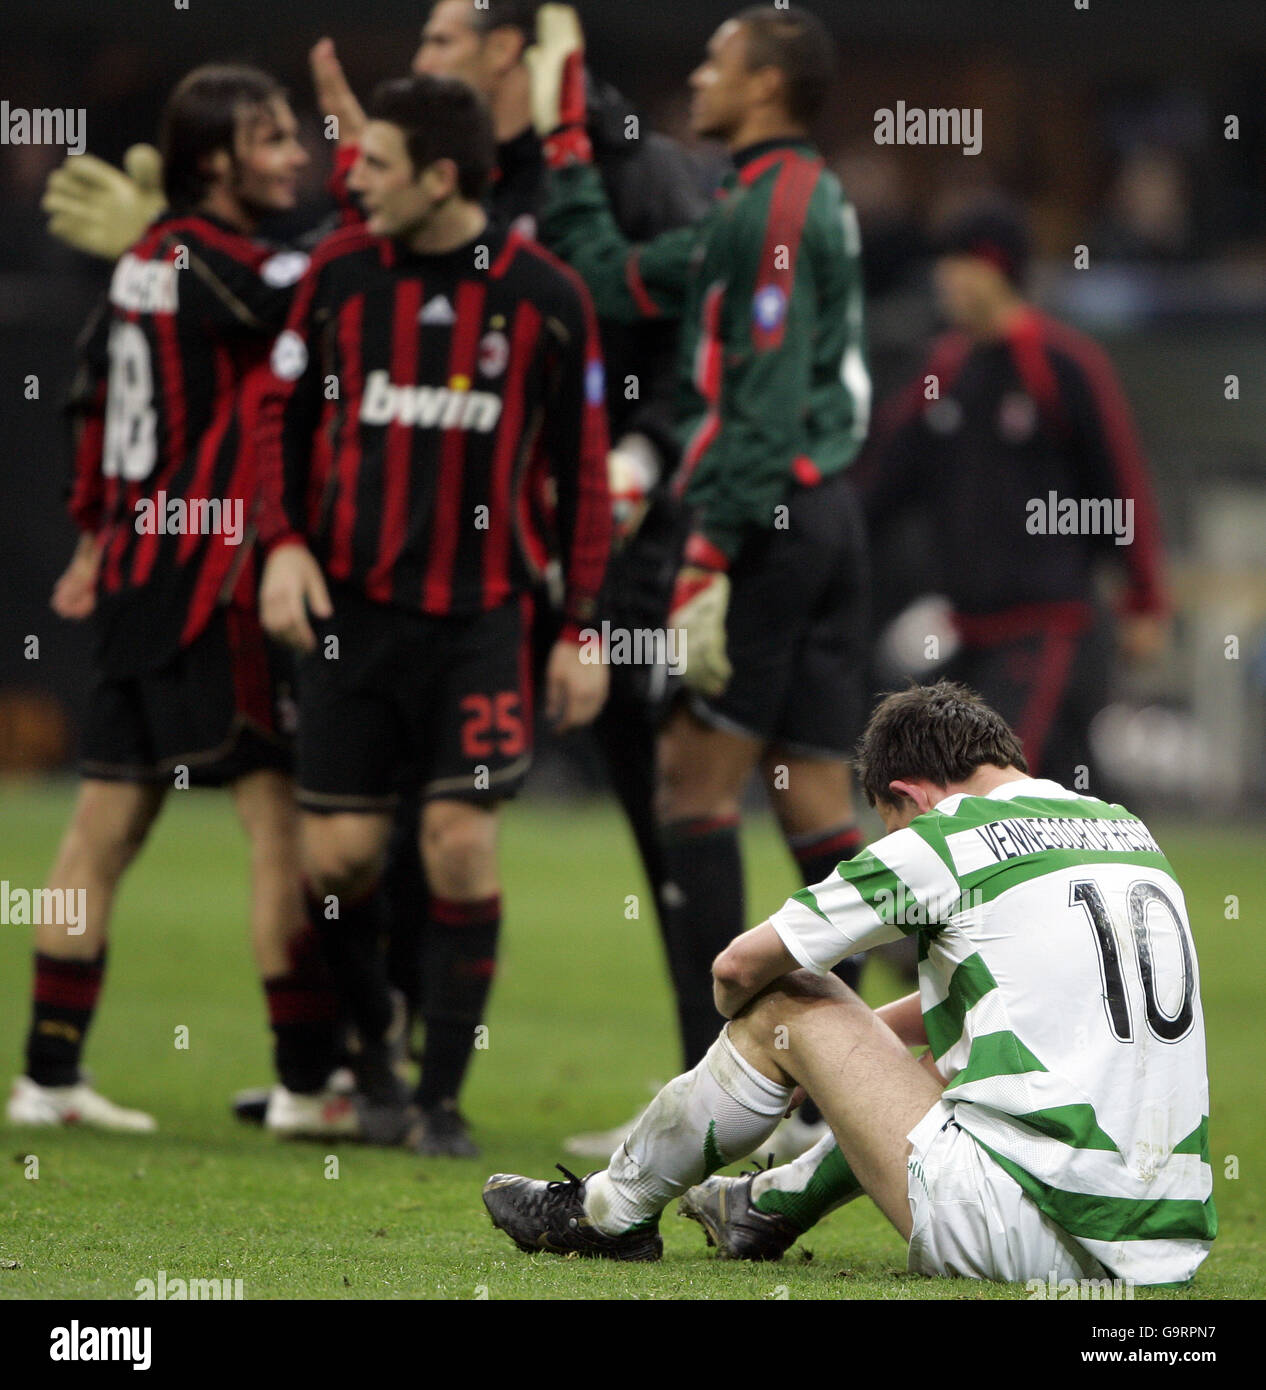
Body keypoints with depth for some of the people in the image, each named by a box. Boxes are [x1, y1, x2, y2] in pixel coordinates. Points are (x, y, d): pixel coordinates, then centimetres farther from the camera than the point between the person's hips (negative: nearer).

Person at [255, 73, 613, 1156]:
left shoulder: (545, 296, -3)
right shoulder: (341, 272, 2)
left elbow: (582, 467, 3)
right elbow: (282, 411, 12)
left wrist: (582, 630, 1)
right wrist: (284, 543, -3)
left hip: (480, 615, -2)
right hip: (351, 607, 2)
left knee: (463, 849, -9)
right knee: (338, 856, -1)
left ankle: (445, 1096, 2)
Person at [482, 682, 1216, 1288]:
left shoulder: (946, 841, -4)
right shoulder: (1128, 830, 16)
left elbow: (741, 967, 7)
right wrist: (857, 1031, 44)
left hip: (1029, 1239, -7)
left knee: (782, 1003, 11)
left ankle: (612, 1210, 29)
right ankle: (773, 1206, 53)